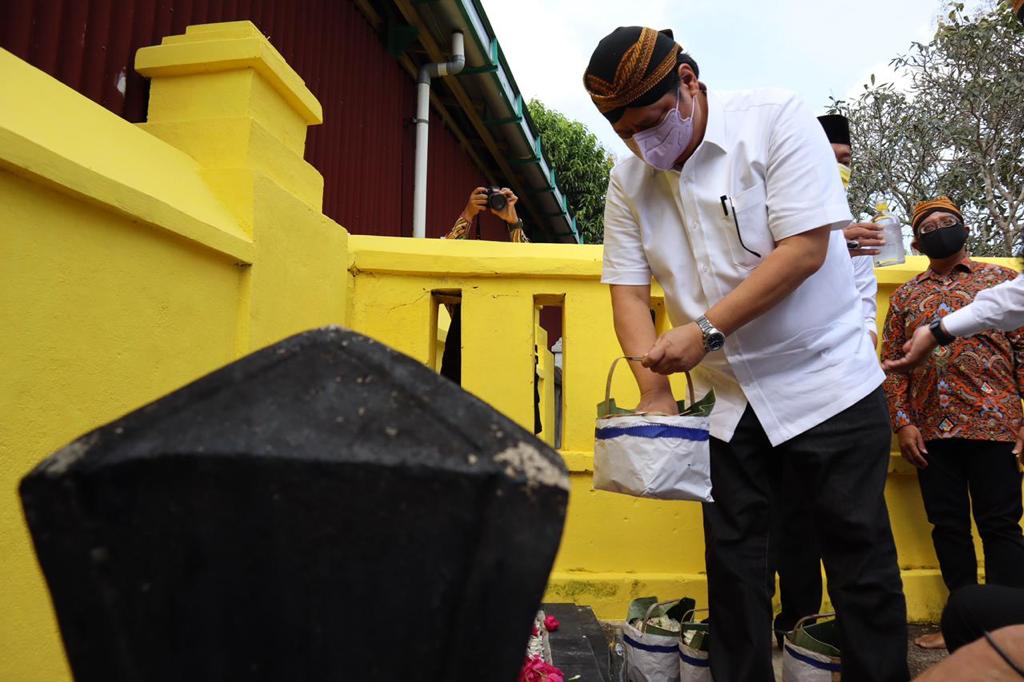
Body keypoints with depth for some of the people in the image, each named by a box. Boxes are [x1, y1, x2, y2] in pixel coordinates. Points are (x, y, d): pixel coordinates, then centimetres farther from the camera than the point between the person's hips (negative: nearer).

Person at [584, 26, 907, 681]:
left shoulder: (778, 119, -11)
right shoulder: (629, 181, 1)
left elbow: (805, 247, -19)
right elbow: (629, 289, -2)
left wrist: (706, 330, -24)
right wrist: (654, 388, -16)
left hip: (826, 378, -3)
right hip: (728, 397, 4)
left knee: (859, 553, 5)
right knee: (731, 556, 9)